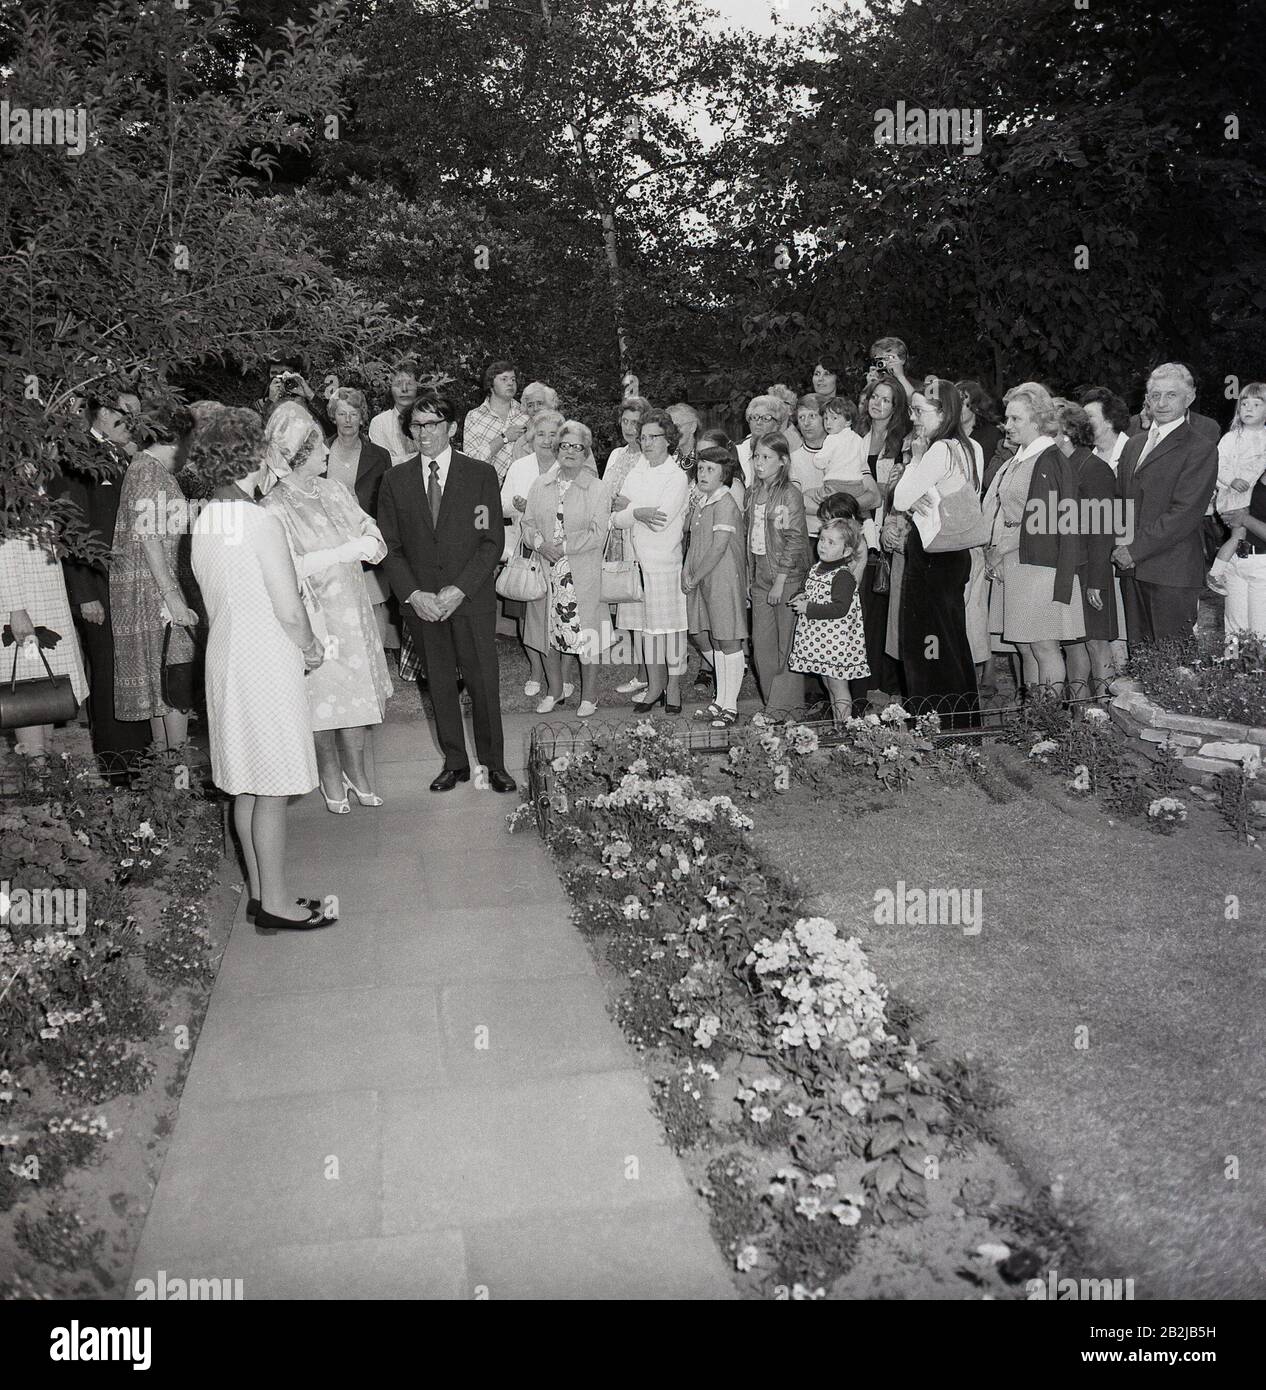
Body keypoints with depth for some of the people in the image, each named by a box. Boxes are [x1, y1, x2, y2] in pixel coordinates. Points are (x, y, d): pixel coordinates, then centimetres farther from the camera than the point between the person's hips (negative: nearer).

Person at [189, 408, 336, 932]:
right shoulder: (261, 522, -18)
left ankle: (260, 891, 25)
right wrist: (311, 647, 1)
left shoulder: (204, 521, 6)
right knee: (271, 789, 0)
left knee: (246, 784, 15)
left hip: (225, 656, 8)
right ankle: (274, 903, 8)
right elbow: (290, 612, -19)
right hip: (266, 663, -8)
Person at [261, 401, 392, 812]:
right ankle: (331, 778, 26)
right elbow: (285, 569, -22)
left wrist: (367, 543, -19)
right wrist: (343, 552, -23)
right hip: (313, 616, -5)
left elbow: (372, 536, 5)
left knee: (356, 692, 11)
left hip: (352, 612, 5)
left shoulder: (333, 490, 4)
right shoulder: (274, 509, -14)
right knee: (322, 699, 7)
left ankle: (356, 772, 27)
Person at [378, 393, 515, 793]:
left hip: (472, 598, -2)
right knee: (439, 682, 9)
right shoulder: (395, 480, 6)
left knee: (484, 681, 3)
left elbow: (493, 541, -4)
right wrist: (413, 594, -9)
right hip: (421, 601, 2)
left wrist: (460, 589, -13)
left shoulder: (481, 474, 0)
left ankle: (494, 762, 18)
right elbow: (389, 546, 4)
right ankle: (455, 763, 22)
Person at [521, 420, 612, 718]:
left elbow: (597, 534, -10)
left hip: (582, 573, -4)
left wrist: (562, 546, -16)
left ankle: (589, 695, 15)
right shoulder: (540, 485, 9)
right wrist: (540, 543, -13)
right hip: (545, 571, 4)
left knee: (585, 631, 0)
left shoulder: (598, 489, -3)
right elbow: (528, 523, 7)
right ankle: (555, 690, 26)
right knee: (547, 629, 10)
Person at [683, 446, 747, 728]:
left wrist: (695, 577, -12)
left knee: (727, 641, -1)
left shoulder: (725, 504, -14)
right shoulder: (702, 502, 13)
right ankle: (721, 699, 26)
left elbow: (719, 547, -19)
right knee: (701, 637, 13)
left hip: (723, 578, -9)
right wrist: (687, 571, 1)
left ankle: (729, 706, 7)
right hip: (701, 580, 9)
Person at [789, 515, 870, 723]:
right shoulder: (817, 569, 9)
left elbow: (841, 608, -26)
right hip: (819, 640, 9)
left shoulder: (843, 576, -17)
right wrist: (803, 597, 3)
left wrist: (808, 608, -23)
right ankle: (836, 723, 26)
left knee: (838, 687, -2)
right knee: (829, 685, 16)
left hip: (836, 641, -9)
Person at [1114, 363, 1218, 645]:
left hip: (1172, 572, -6)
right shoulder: (1134, 445, 19)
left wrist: (1135, 549, -15)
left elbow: (1185, 513, -13)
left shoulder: (1201, 449, -5)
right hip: (1132, 570, 6)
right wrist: (1120, 547, 3)